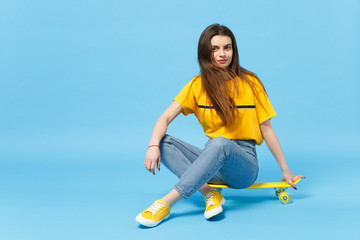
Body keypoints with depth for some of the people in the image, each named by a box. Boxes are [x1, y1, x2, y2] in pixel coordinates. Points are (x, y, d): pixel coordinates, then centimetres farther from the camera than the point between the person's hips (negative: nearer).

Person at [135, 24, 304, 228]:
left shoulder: (250, 83, 1)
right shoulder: (198, 85, 4)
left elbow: (266, 129, 5)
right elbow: (166, 118, -5)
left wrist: (286, 170, 5)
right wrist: (154, 146, -25)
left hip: (244, 161, -3)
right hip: (213, 161, 3)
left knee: (220, 143, -37)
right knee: (164, 142, -18)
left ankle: (166, 204, -37)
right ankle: (209, 193, -28)